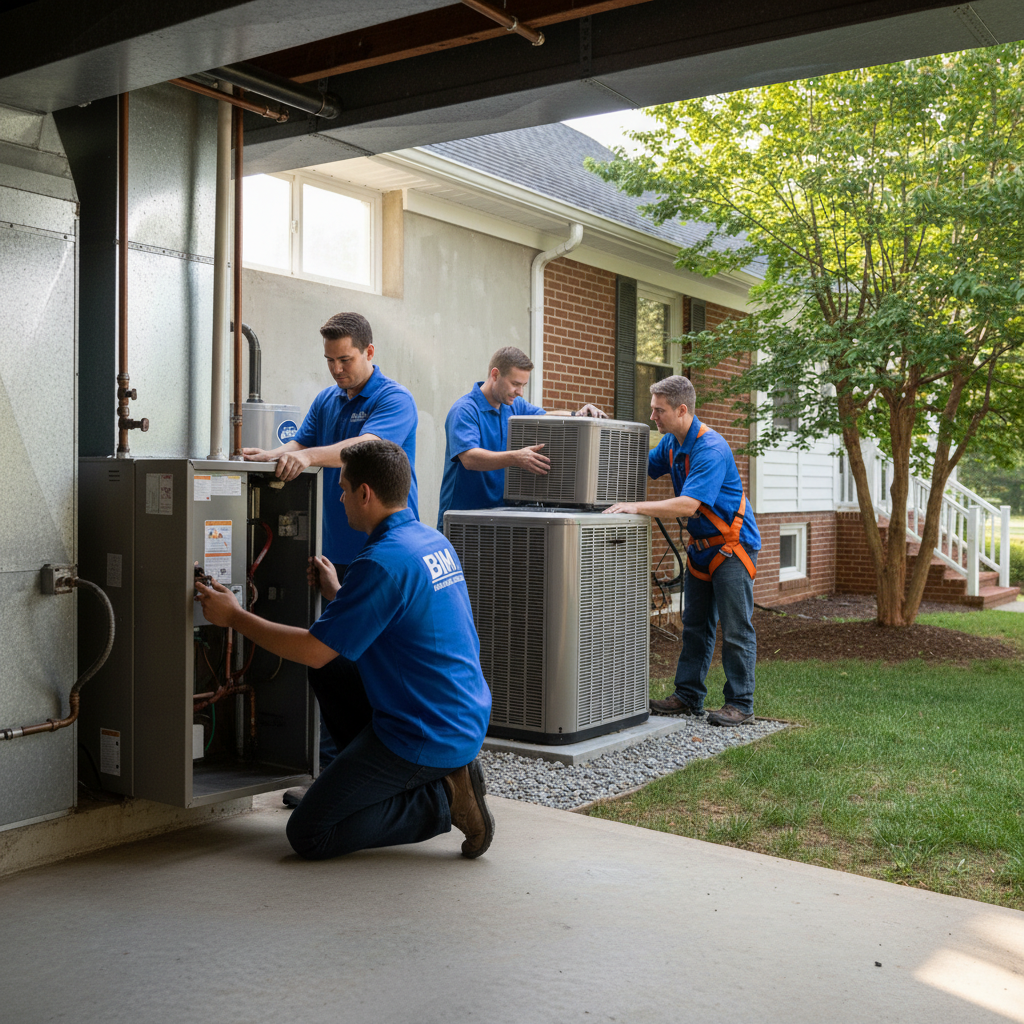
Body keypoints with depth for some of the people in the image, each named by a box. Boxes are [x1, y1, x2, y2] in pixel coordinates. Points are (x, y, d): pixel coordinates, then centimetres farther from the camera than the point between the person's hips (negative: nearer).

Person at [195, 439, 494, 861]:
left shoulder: (382, 561, -21)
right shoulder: (434, 541, 8)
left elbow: (314, 650, -17)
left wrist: (234, 616, -6)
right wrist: (337, 593, 31)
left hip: (425, 736, -9)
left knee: (308, 836, 0)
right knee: (333, 675, 26)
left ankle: (442, 800, -5)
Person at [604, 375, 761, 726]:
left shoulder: (711, 448, -25)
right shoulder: (671, 443, 4)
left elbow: (688, 505, -34)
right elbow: (642, 467, 21)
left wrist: (636, 507, -36)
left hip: (732, 545, -9)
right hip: (701, 546, 9)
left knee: (735, 629, -3)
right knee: (695, 626, 12)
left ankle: (740, 705, 5)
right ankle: (688, 696, 19)